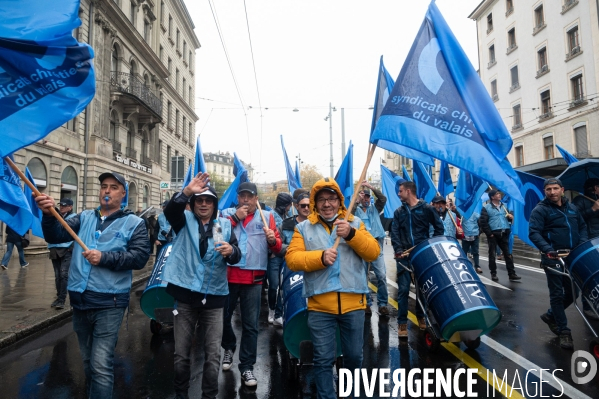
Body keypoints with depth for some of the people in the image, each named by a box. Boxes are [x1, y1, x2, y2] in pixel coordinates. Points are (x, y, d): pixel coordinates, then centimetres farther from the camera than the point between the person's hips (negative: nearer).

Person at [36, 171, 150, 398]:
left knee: (101, 365, -8)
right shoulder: (84, 218, 11)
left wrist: (104, 257, -20)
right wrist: (49, 215, -21)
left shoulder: (134, 223, -2)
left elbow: (140, 257, -12)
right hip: (79, 300, 5)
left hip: (109, 303, -5)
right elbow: (56, 237, -2)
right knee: (88, 362, 21)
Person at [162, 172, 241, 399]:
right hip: (185, 295, 0)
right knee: (181, 353, 12)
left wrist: (231, 251, -29)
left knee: (213, 355, 4)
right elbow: (170, 210, -19)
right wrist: (187, 192, -36)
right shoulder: (185, 220, 4)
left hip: (214, 297, 0)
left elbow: (236, 256, -5)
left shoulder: (225, 225, 4)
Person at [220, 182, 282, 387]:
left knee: (251, 324, 4)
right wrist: (235, 218, -14)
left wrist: (273, 241, -19)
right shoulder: (227, 214, 6)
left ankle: (247, 367, 16)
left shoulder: (266, 216, 5)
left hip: (254, 278, -1)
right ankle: (229, 348, 41)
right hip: (227, 275, 1)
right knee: (223, 316, 14)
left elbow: (278, 248, 3)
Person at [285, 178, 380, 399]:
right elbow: (292, 259, -6)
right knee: (323, 359, 7)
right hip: (320, 306, -1)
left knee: (354, 356, 17)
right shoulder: (303, 228, 4)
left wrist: (351, 234, -18)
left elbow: (373, 252, -3)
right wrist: (320, 257, -21)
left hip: (353, 303, 2)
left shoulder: (355, 223, 6)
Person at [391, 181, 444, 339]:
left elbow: (439, 228, 5)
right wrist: (398, 250, -12)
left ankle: (421, 317, 29)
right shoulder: (399, 212, 9)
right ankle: (402, 322, 5)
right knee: (403, 289, -3)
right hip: (404, 255, 1)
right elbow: (394, 233, 2)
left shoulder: (426, 208, 1)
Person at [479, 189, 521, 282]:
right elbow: (482, 222, -9)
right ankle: (493, 274, 14)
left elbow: (508, 217, 24)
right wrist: (489, 233, -12)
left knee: (508, 253, 7)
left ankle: (512, 274, 12)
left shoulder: (504, 206, 14)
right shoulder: (486, 207, -4)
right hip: (493, 234, -5)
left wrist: (510, 217, 0)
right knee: (492, 254, 4)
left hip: (504, 233, 5)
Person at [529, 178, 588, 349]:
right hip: (553, 258, -6)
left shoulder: (572, 208, 13)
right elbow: (534, 233, -15)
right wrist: (547, 249, -29)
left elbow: (582, 226, 19)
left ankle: (550, 315, 34)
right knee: (557, 294, 0)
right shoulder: (540, 210, -6)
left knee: (572, 292, 13)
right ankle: (563, 331, 10)